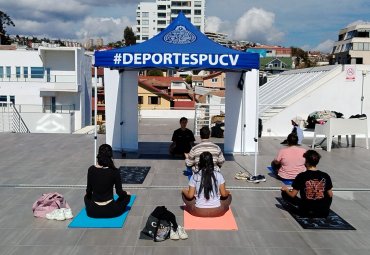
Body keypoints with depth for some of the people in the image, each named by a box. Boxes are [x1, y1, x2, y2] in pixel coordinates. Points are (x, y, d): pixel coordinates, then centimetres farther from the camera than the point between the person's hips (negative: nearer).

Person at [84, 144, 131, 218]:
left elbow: (88, 191, 1)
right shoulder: (114, 171, -15)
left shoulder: (91, 169, -8)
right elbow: (119, 192, -8)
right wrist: (126, 193, 14)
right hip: (110, 212, -3)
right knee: (127, 196, 24)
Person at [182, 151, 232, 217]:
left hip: (199, 212, -1)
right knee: (228, 195, 27)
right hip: (217, 211, 1)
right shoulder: (218, 175, -5)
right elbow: (224, 194, -2)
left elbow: (190, 196, -5)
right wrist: (227, 192, 21)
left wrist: (184, 191, 17)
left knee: (184, 194, 20)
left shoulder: (195, 177, -7)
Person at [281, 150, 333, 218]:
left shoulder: (301, 176, -12)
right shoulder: (325, 176, -5)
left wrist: (286, 190, 12)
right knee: (328, 196, 35)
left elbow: (293, 195, -10)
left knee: (284, 193, 12)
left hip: (306, 211, -3)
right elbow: (330, 195, 3)